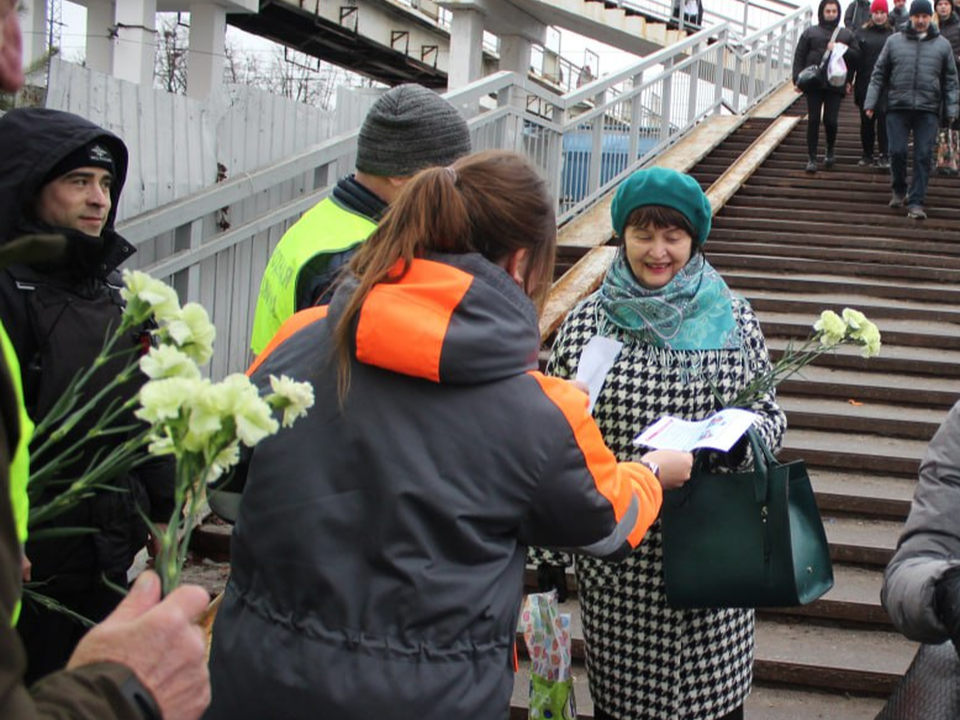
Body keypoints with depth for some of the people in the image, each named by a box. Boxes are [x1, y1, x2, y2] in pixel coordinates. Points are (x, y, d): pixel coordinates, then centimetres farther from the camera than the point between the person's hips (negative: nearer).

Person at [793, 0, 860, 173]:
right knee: (813, 120, -3)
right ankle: (811, 158, 3)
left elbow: (856, 55, 8)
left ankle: (831, 149, 21)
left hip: (835, 85, 0)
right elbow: (799, 57, 5)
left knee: (831, 120, -6)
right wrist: (798, 79, -5)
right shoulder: (810, 32, 11)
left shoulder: (846, 35, 15)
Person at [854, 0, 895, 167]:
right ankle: (867, 154, 19)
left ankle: (884, 155, -5)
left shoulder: (894, 34, 4)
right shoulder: (862, 32, 8)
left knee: (883, 117, -9)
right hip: (865, 83, 2)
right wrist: (850, 80, -1)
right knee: (866, 120, 8)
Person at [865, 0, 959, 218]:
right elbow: (879, 74, 9)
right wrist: (871, 102, 3)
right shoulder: (894, 42, 6)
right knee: (897, 152, -2)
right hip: (898, 108, 0)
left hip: (928, 110, 0)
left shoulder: (942, 45, 8)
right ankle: (899, 191, 22)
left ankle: (916, 202, 2)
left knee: (923, 156, -3)